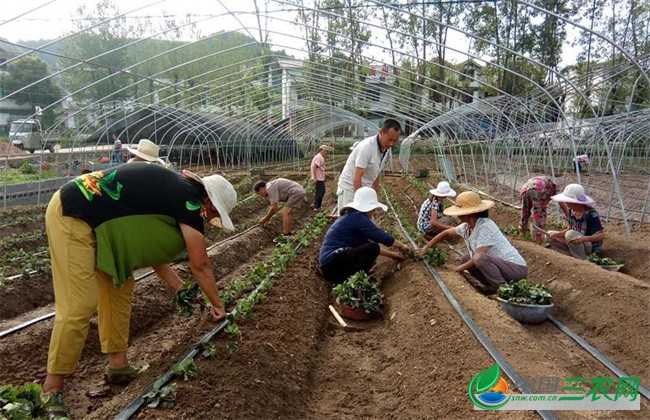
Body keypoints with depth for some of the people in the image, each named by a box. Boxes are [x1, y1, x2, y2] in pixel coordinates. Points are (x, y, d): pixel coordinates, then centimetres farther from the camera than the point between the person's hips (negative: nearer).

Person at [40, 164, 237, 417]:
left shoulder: (174, 189, 13)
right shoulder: (188, 198, -14)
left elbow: (149, 248, 17)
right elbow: (200, 264, -8)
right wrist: (217, 303, 7)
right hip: (72, 215, -11)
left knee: (119, 287, 11)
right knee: (79, 304, -11)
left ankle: (118, 365, 20)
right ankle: (52, 389, 4)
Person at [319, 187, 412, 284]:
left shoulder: (350, 216, 19)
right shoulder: (358, 218, -11)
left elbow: (366, 244, 24)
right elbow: (381, 236, -10)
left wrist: (391, 254, 25)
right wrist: (402, 245, 7)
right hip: (333, 262, -11)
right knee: (372, 249, -19)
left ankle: (341, 280, 11)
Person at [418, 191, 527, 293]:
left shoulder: (485, 226, -25)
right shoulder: (467, 227, 1)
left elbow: (479, 256, -27)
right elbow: (446, 233, 17)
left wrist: (462, 267, -11)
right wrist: (426, 247, 17)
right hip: (499, 264, 9)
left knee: (481, 259, -32)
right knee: (465, 259, 9)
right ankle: (493, 286, 9)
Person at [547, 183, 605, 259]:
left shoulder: (591, 214, -25)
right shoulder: (572, 211, -4)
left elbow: (602, 235, -25)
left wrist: (585, 238, -42)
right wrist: (557, 234, -9)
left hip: (591, 247, -8)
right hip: (577, 243, 8)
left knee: (570, 234, -34)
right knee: (550, 235, 2)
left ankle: (582, 259, -16)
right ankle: (572, 255, -7)